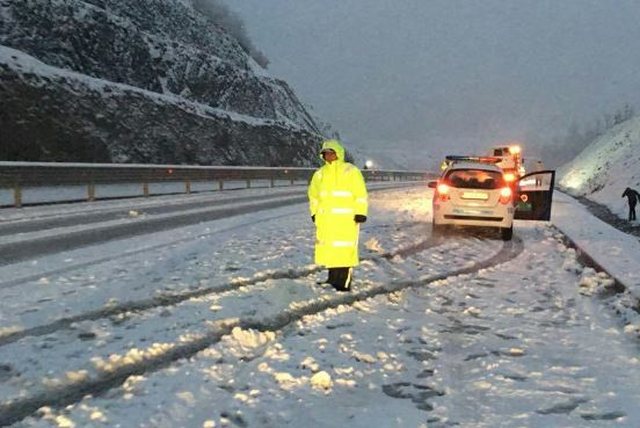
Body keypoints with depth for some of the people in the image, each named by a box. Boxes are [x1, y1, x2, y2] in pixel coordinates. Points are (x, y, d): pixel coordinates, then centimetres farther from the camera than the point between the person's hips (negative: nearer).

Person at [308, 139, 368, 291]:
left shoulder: (351, 171, -3)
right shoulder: (320, 173, 13)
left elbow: (360, 193, -6)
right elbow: (313, 194, 23)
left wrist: (360, 213, -11)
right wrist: (314, 212, 16)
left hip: (346, 219, -5)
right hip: (325, 219, 5)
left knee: (345, 250, -6)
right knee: (329, 248, 9)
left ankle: (344, 283, 0)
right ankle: (333, 279, 20)